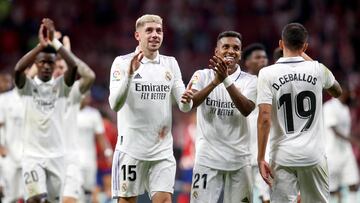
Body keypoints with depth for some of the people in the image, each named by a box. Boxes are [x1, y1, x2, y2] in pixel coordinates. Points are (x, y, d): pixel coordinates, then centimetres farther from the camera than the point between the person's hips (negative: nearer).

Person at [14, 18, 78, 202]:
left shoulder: (61, 86, 4)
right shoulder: (27, 86, 1)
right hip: (32, 155, -2)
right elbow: (18, 69, -21)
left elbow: (73, 66, -16)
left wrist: (54, 42, -24)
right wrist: (41, 45, -28)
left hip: (56, 155, 2)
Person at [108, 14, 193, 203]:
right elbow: (115, 104, -16)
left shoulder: (171, 64, 9)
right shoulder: (122, 63, -4)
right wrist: (130, 73, -30)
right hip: (131, 148, -3)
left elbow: (184, 106, 6)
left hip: (162, 150, 3)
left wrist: (186, 101, -19)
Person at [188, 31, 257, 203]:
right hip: (208, 157, -1)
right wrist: (215, 81, -28)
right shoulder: (202, 76, 3)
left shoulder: (249, 81, 3)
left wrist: (226, 80, -25)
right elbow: (190, 103, -15)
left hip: (239, 159, 1)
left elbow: (246, 109, -15)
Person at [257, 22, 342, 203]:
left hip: (282, 156, -2)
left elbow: (264, 118, -12)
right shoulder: (318, 69, 1)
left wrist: (261, 158, -8)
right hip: (314, 154, 2)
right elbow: (337, 92, 24)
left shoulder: (267, 74, -6)